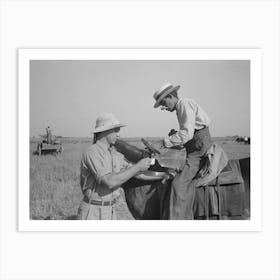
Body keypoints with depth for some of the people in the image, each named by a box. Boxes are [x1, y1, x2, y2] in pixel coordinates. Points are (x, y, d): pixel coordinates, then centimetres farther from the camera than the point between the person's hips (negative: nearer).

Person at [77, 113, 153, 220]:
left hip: (110, 211, 8)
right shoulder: (91, 153, -19)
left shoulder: (114, 154, 8)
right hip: (92, 213, -8)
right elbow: (109, 182, -29)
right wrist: (138, 166, -24)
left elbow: (135, 173, 13)